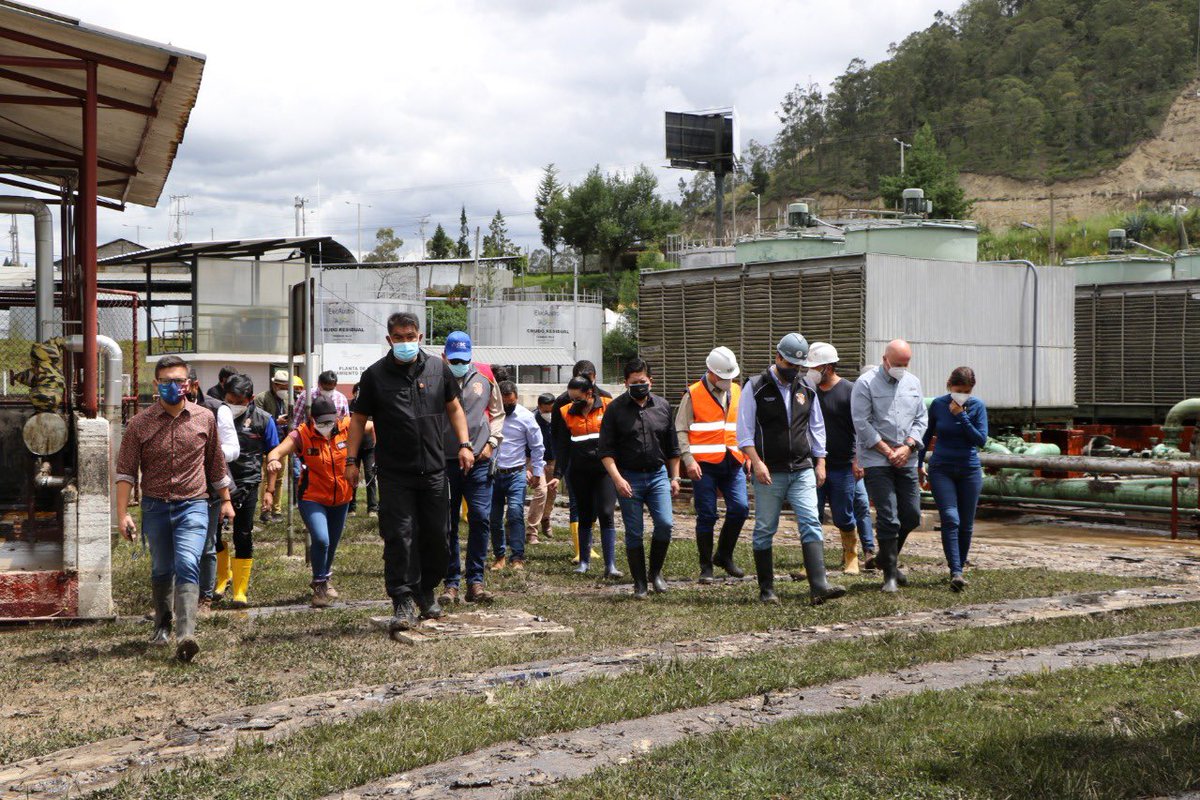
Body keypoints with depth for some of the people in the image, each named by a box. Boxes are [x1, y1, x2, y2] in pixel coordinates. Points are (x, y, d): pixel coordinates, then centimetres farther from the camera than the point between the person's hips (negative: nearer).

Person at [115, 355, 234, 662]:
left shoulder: (204, 418, 3)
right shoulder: (139, 423, -1)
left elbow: (216, 463, 15)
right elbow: (125, 471, -3)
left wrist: (225, 500, 20)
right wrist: (123, 514, -11)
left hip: (193, 505, -1)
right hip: (155, 507, 1)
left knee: (187, 566, -19)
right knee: (161, 571, 14)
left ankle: (185, 635, -28)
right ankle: (162, 624, 38)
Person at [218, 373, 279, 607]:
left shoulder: (262, 419, -3)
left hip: (247, 485, -2)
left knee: (243, 537, -1)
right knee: (212, 534, 7)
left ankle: (240, 591, 6)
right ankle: (223, 576, 32)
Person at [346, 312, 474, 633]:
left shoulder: (438, 369, 7)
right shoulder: (375, 375, 0)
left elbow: (454, 408, 16)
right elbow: (359, 419, 5)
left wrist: (464, 444, 5)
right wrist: (351, 460, -2)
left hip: (434, 470, 3)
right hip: (394, 473, -3)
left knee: (436, 534, 8)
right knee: (399, 536, -7)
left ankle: (426, 591, 29)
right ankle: (403, 603, -3)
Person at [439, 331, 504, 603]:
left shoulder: (484, 378, 8)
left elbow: (497, 412, 19)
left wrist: (492, 441, 7)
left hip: (479, 461, 2)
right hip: (445, 463, -2)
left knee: (481, 519, -5)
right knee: (447, 525, 2)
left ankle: (475, 582, 2)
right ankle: (451, 584, 10)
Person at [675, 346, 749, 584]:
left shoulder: (737, 393, 14)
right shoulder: (693, 395, -2)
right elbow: (681, 430, -3)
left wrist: (748, 456, 14)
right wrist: (689, 460, -13)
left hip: (733, 464, 4)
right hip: (705, 465, -4)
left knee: (740, 508, -6)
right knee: (706, 516, -2)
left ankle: (724, 555, 15)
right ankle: (706, 566, 9)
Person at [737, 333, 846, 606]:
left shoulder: (806, 389, 13)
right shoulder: (755, 387, -2)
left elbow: (817, 428, 20)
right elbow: (744, 430, -5)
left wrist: (820, 463, 13)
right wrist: (757, 462, -14)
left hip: (802, 470, 3)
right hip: (769, 472, -3)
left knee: (811, 523, -11)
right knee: (765, 529, 3)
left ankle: (819, 586, -19)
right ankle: (766, 590, 13)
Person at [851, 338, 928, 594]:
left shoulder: (913, 383, 12)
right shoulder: (866, 383, -6)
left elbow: (920, 419, 12)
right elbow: (862, 423, -11)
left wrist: (908, 447, -4)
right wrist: (888, 451, -11)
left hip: (906, 460, 6)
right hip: (876, 461, -6)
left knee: (912, 516, 8)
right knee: (888, 519, -9)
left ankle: (887, 558, 31)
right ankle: (890, 575, 0)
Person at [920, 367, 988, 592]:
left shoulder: (977, 406, -4)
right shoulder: (938, 404, -3)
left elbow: (981, 440, -12)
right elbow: (927, 435, 11)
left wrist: (961, 416, -18)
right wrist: (919, 464, 15)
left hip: (969, 470, 1)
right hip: (941, 470, -1)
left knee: (966, 525, 6)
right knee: (950, 519, -16)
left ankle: (959, 569, 22)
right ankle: (956, 573, -23)